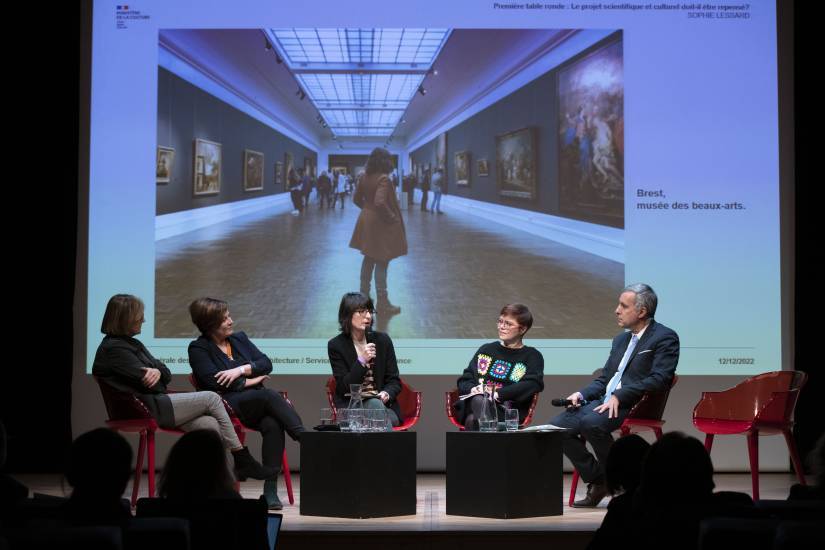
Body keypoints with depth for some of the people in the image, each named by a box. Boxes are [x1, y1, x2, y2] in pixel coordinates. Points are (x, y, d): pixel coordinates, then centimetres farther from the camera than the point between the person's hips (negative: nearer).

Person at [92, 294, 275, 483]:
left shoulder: (133, 344, 22)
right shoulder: (112, 348, -8)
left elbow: (167, 375, 14)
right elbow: (145, 381, -15)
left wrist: (158, 372, -9)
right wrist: (158, 370, 6)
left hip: (156, 405, 9)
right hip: (148, 409, -9)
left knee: (211, 426, -14)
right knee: (212, 398, -10)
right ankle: (244, 462, -4)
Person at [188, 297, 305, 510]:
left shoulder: (239, 338, 19)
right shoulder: (198, 348, 4)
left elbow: (266, 363, 10)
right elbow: (213, 381, -10)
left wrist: (242, 369, -7)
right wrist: (248, 382, -5)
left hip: (256, 403, 4)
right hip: (226, 406, -4)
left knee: (273, 424, -31)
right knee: (270, 395, -33)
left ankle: (270, 490, -33)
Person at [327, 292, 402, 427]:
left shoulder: (382, 340, 7)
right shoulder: (336, 345, -1)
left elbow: (394, 381, 9)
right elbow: (344, 388, -6)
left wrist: (387, 394, -14)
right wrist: (361, 361, -18)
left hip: (385, 405, 2)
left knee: (376, 404, -32)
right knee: (375, 404, -32)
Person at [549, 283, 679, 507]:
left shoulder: (665, 338, -3)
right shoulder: (621, 339, 24)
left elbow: (659, 379, -16)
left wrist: (619, 396, -22)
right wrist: (582, 395, 3)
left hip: (633, 405, -8)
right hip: (604, 401, 8)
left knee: (591, 422, -34)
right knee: (557, 426, -10)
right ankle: (598, 482, 2)